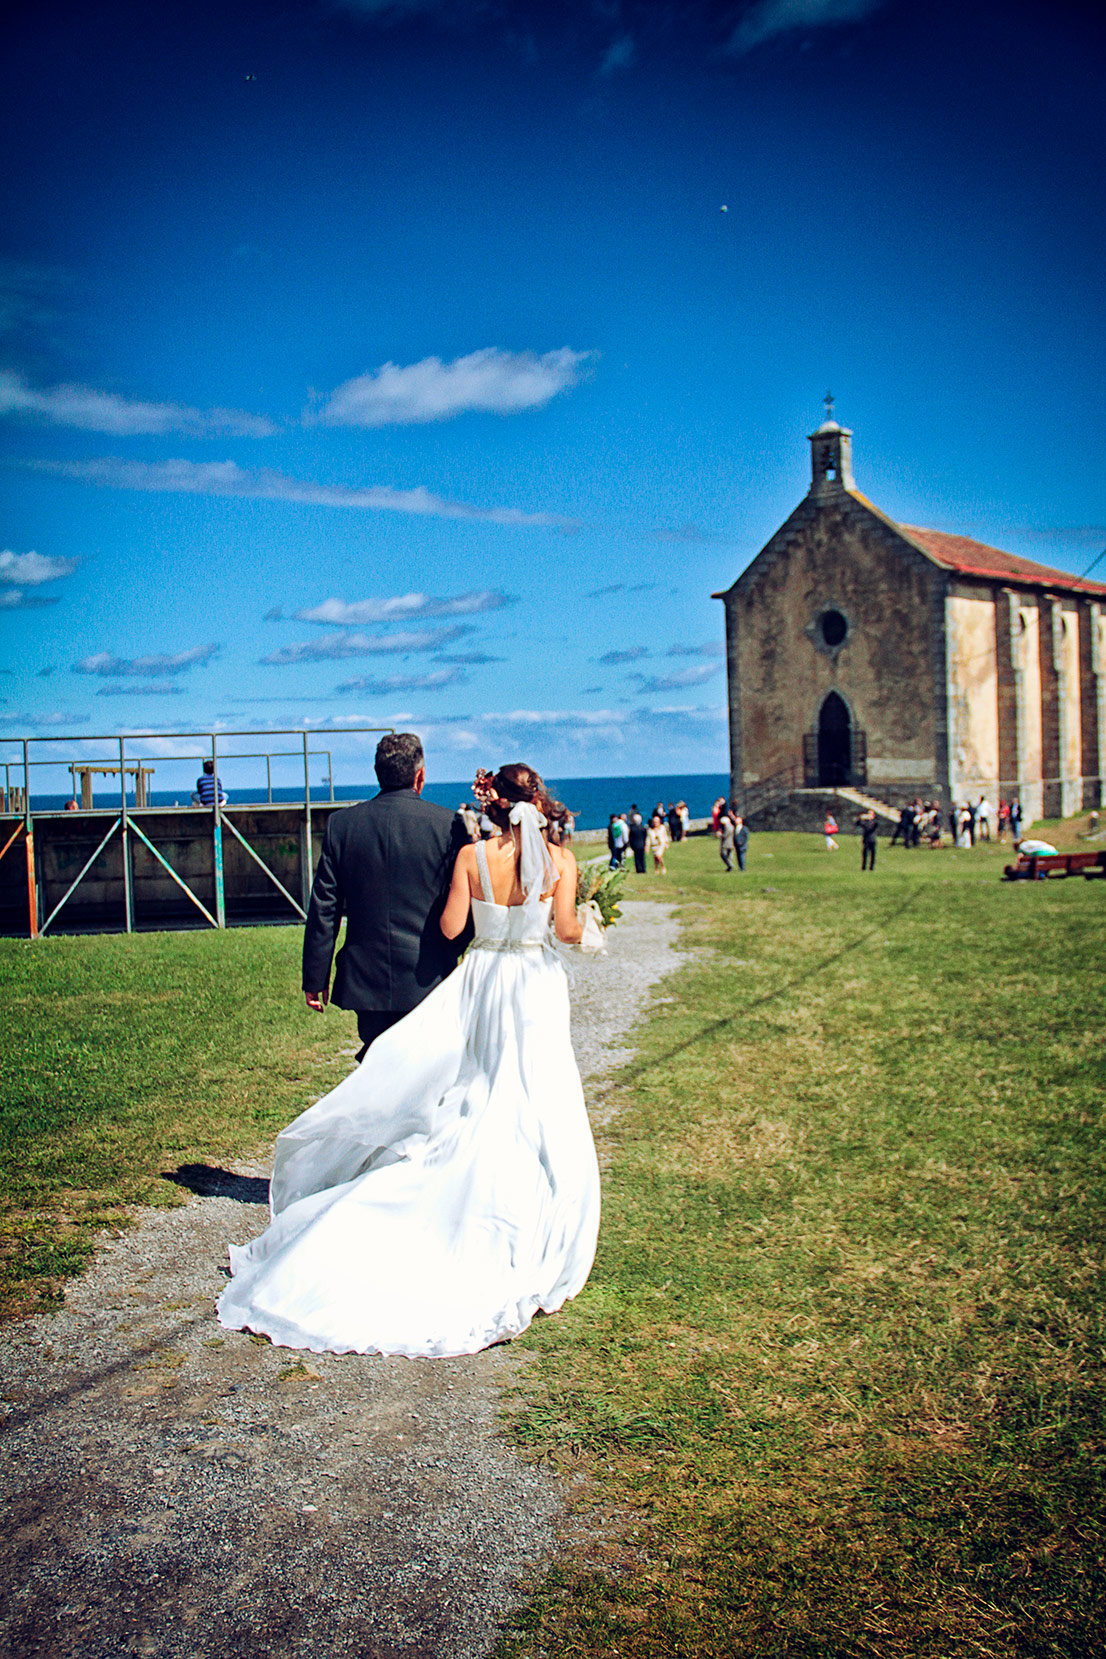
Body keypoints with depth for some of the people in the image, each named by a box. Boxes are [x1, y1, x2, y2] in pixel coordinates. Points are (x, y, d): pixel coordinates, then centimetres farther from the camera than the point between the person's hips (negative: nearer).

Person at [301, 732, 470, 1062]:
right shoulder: (448, 824, -8)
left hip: (366, 981, 2)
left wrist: (315, 978, 8)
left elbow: (323, 909, 1)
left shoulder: (341, 824, -2)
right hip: (428, 979, -2)